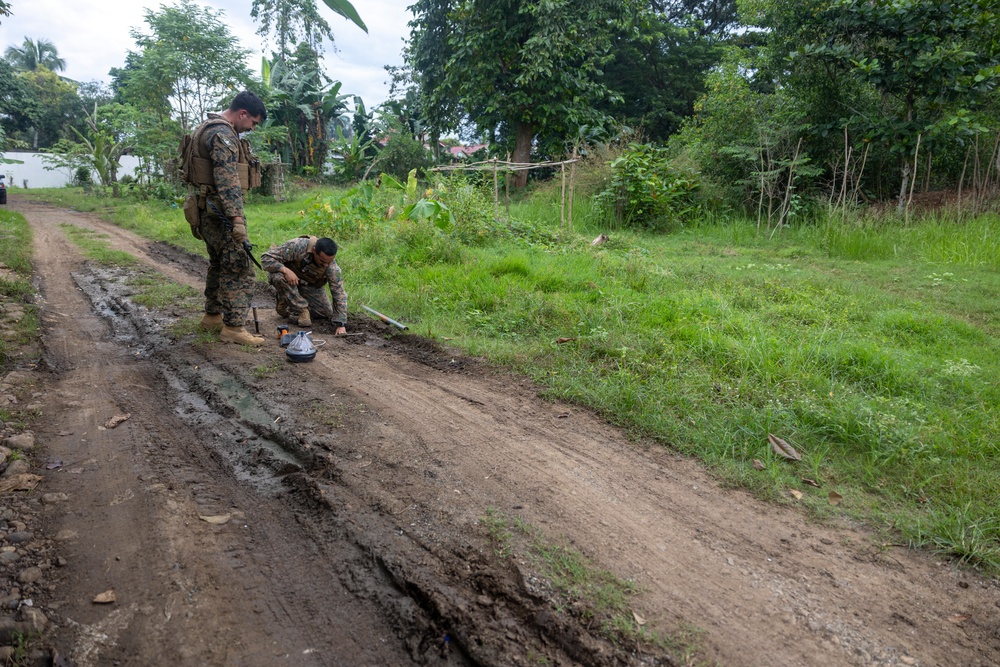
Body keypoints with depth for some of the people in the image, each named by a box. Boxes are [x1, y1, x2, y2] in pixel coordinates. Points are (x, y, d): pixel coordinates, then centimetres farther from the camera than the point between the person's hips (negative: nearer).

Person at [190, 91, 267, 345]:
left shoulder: (209, 128, 18)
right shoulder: (223, 133, -16)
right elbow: (227, 180, -26)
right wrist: (237, 219, -30)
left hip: (209, 210, 11)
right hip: (221, 211, -11)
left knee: (220, 265, 19)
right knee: (238, 268, -7)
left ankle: (213, 316, 29)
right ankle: (233, 327, -5)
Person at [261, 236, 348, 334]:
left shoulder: (332, 266, -27)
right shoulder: (297, 246, -36)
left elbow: (339, 294, -23)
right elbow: (266, 258, -31)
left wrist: (341, 324, -29)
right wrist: (285, 270, -49)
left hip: (308, 285, 3)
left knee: (327, 313, -8)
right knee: (279, 277, -39)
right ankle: (301, 310, -17)